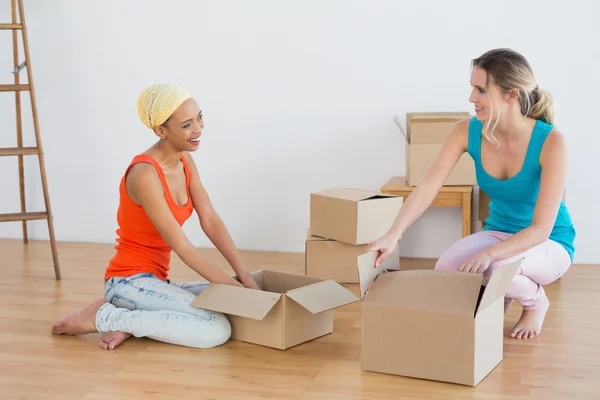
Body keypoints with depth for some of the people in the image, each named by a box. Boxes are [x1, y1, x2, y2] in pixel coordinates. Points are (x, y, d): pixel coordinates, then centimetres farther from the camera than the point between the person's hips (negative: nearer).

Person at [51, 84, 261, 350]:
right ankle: (104, 318, -11)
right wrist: (235, 287, -18)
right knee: (218, 329, -22)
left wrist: (244, 277, -8)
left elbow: (210, 221, 2)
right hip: (130, 282, -9)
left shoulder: (185, 161, 5)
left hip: (153, 282, 9)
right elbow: (181, 246, -21)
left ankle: (130, 320, 0)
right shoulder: (144, 174, -22)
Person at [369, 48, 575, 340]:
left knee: (498, 269, -35)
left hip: (549, 244, -4)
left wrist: (488, 254, -43)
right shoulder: (467, 131, -15)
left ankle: (536, 301, 1)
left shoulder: (550, 141, -28)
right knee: (446, 271, -25)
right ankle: (501, 296, 9)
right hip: (499, 234, 4)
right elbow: (427, 188, -21)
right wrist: (393, 235, -37)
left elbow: (541, 228, -29)